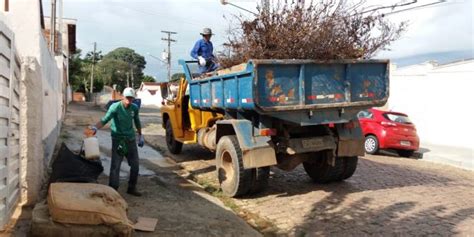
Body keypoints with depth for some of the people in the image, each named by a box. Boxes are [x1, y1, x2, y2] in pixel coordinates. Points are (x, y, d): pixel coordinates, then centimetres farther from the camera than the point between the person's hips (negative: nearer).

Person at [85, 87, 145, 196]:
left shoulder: (135, 108, -1)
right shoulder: (115, 107, -16)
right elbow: (105, 119, -28)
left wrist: (140, 136, 18)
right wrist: (95, 128, -45)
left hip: (131, 139, 5)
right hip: (118, 139, -5)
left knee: (135, 165, 9)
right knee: (115, 166, -6)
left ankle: (132, 188, 25)